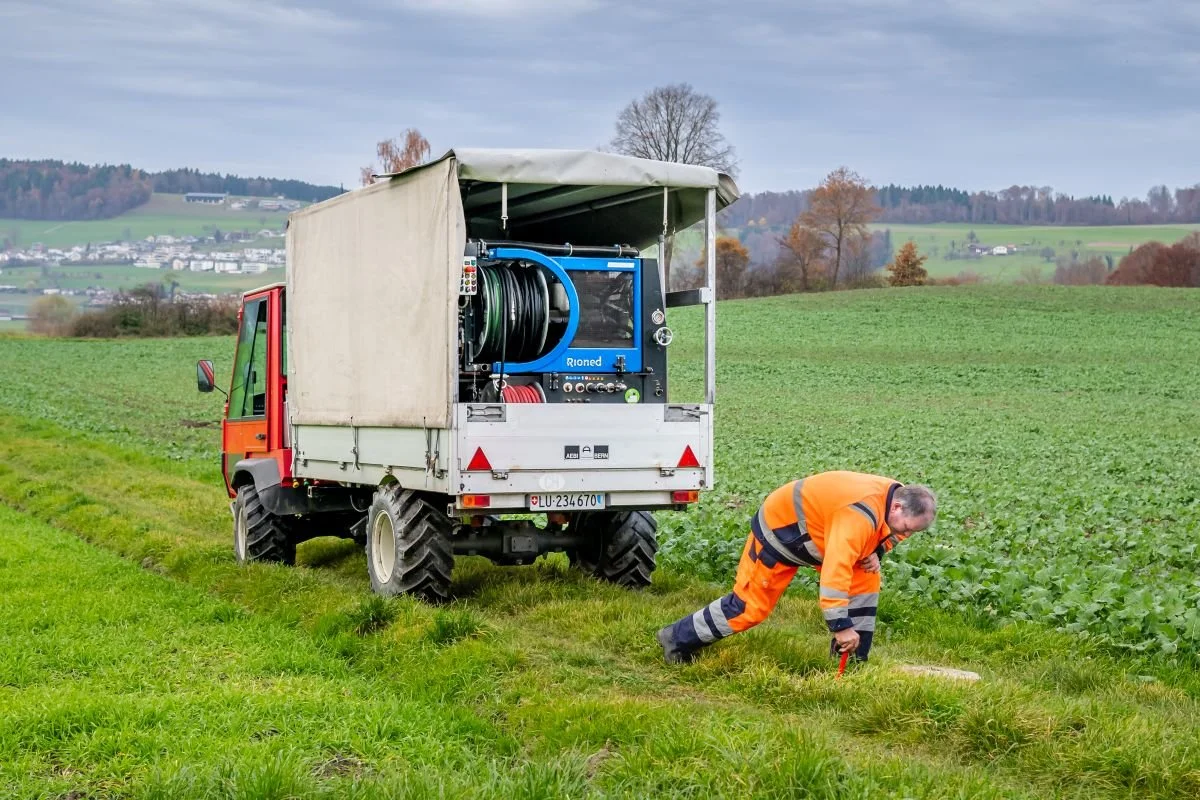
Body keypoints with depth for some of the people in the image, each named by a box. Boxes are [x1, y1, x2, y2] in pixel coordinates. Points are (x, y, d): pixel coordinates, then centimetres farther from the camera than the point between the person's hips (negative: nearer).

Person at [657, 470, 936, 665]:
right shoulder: (860, 514, -39)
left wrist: (873, 555, -8)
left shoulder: (896, 497, -9)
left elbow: (879, 535, 14)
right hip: (779, 527, -9)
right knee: (749, 605, -4)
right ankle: (677, 639, 11)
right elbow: (835, 572, -44)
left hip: (815, 531, 9)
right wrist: (841, 627, -41)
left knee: (867, 580, -2)